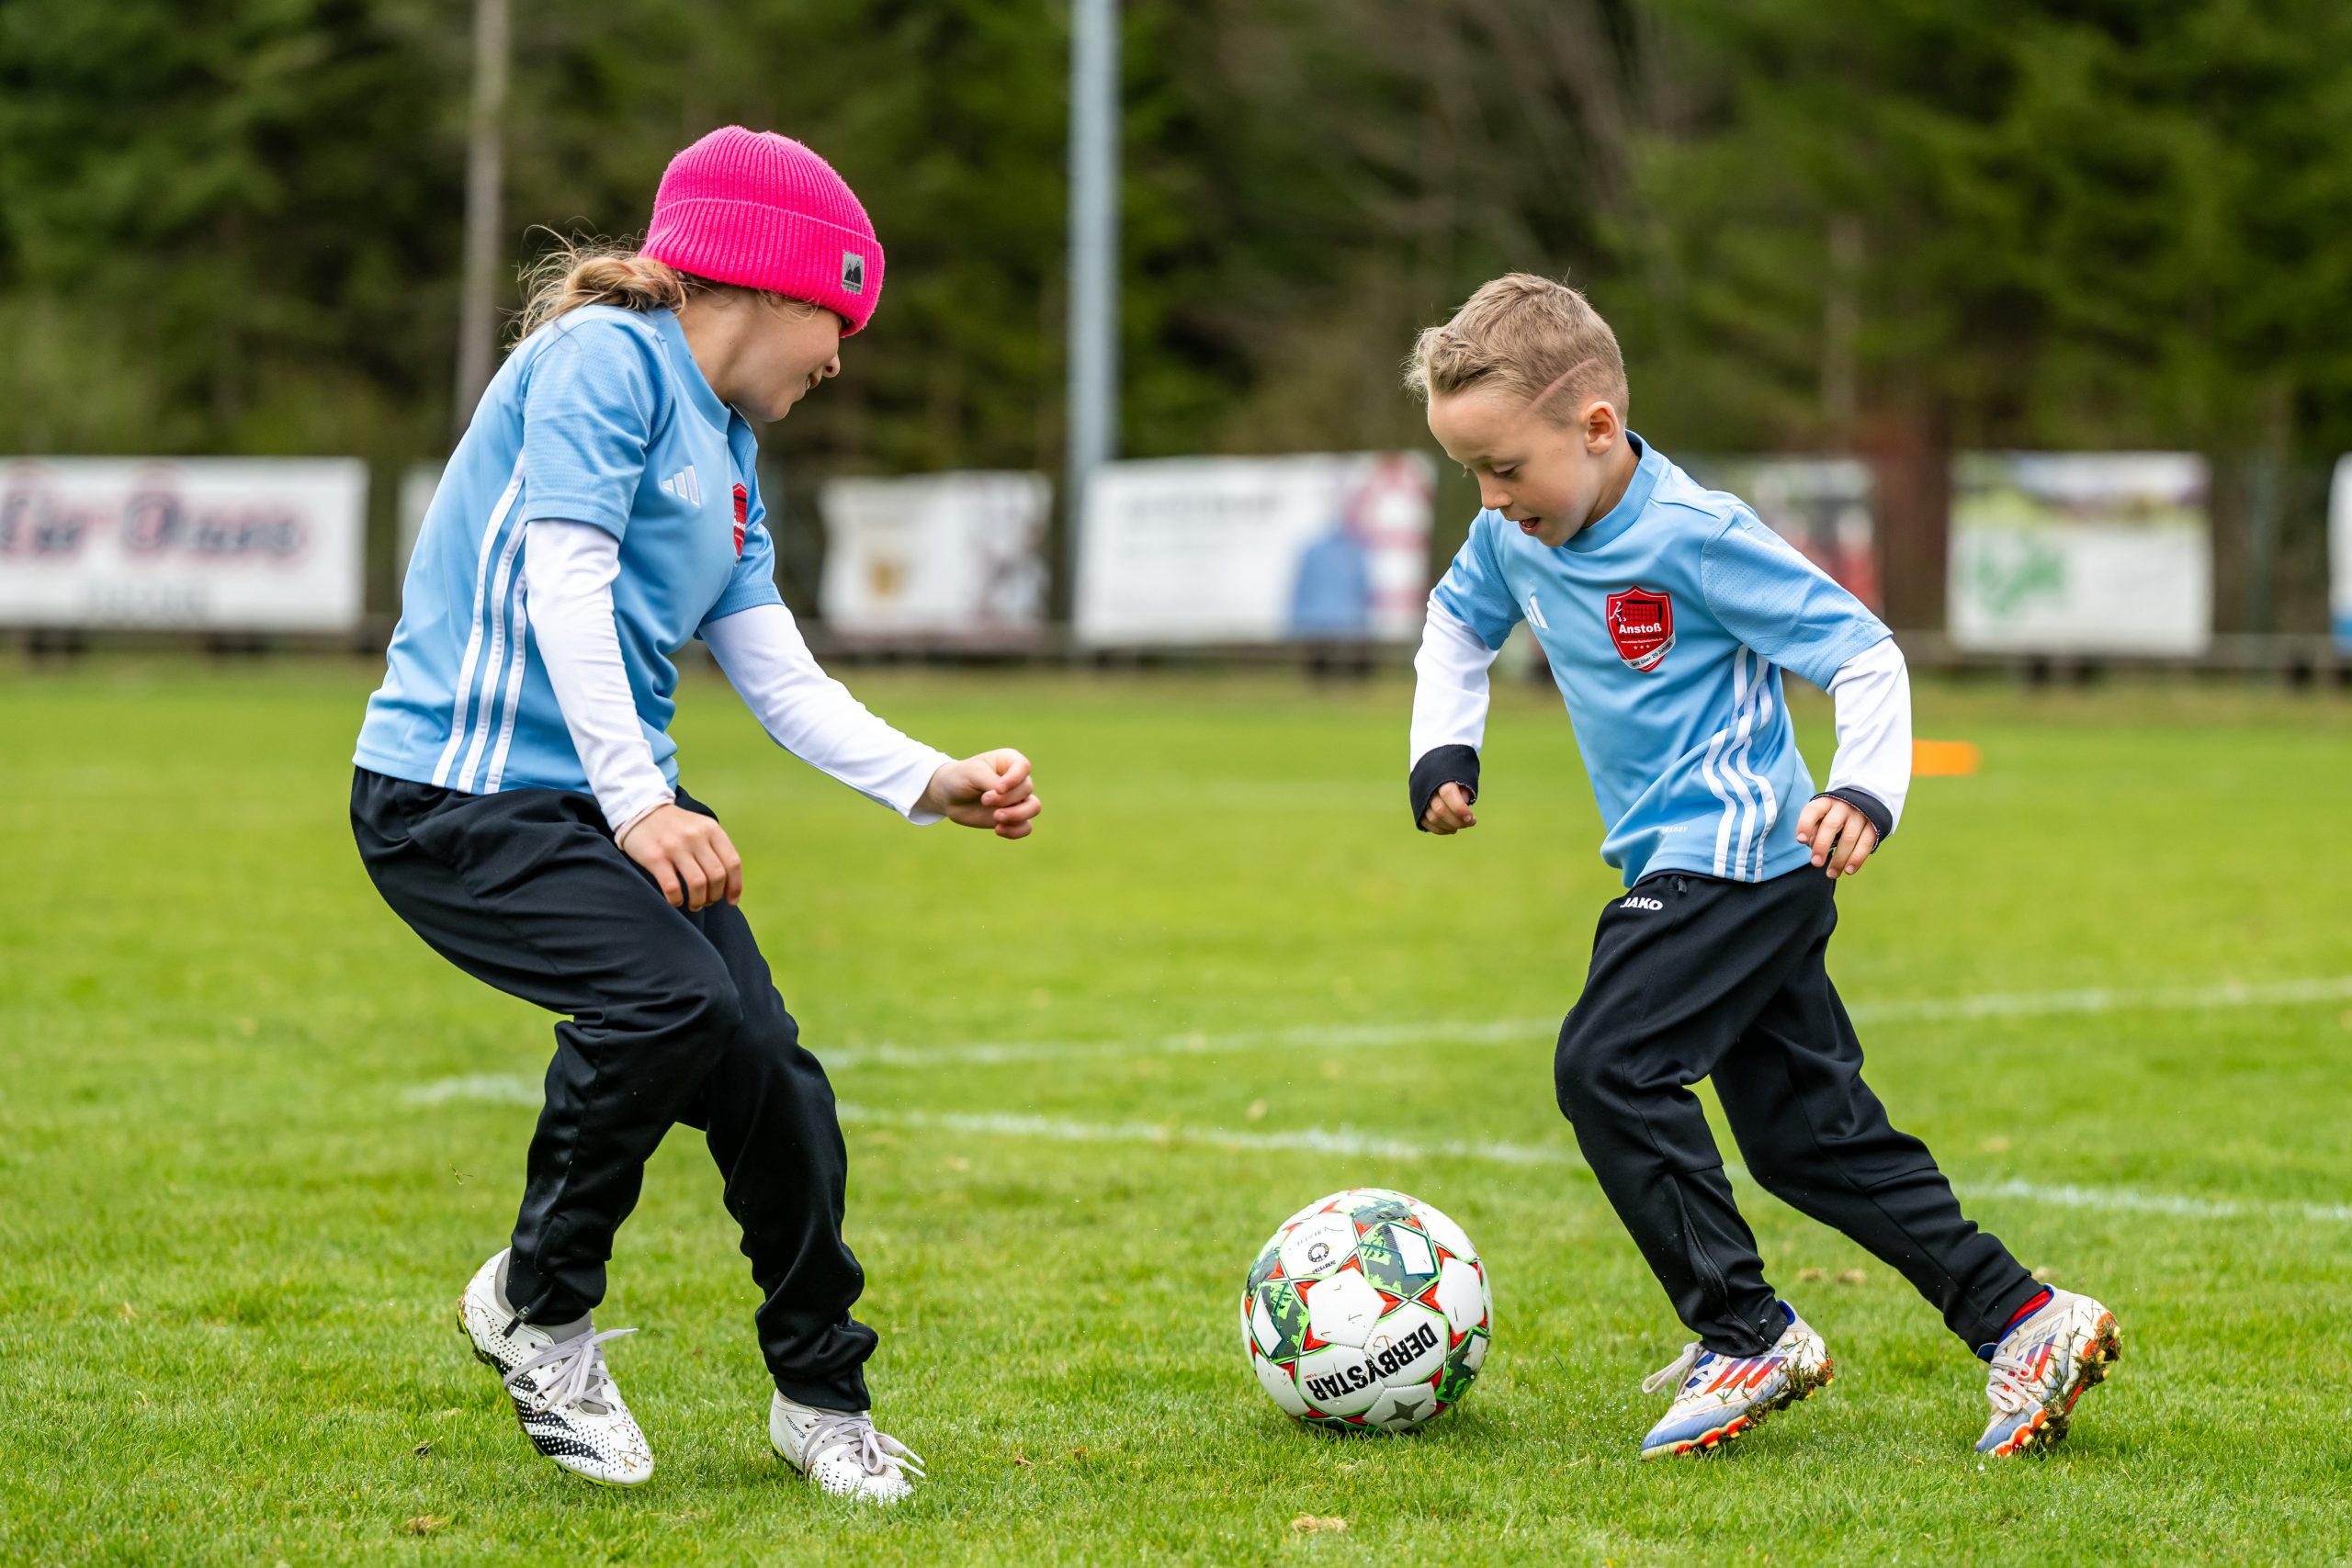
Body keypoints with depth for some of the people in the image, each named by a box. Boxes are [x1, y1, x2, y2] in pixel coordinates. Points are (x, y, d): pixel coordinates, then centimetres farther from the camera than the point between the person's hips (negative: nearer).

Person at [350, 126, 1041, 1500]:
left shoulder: (729, 453, 19)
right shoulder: (606, 357, -10)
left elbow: (781, 678, 18)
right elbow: (563, 584, -20)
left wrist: (933, 784, 4)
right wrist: (638, 801, -27)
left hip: (613, 800, 9)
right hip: (462, 796, -9)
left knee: (767, 1066, -3)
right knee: (671, 997, -29)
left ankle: (822, 1398, 16)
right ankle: (538, 1307, -6)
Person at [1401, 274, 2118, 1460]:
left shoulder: (1692, 536, -20)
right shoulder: (1513, 534, 3)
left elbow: (1863, 652, -17)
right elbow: (1460, 619, 26)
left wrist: (1865, 788, -31)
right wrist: (1443, 748, 13)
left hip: (1736, 854, -9)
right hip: (1688, 868, 9)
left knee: (1609, 1065, -20)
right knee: (1810, 1130, 9)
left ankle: (1747, 1334, -13)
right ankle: (2022, 1321, 12)